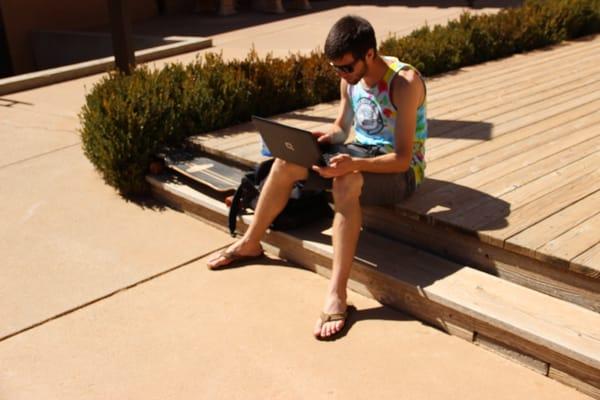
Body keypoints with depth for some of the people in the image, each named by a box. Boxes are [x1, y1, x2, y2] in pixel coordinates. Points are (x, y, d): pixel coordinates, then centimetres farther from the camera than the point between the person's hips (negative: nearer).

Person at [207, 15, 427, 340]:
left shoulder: (404, 83, -23)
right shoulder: (350, 78, -1)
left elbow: (402, 158, -27)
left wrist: (353, 164, -41)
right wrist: (327, 136, -12)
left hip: (400, 171, -7)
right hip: (357, 158, 7)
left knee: (345, 185, -39)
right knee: (287, 162, -8)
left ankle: (336, 294, -40)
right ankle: (250, 243, 10)